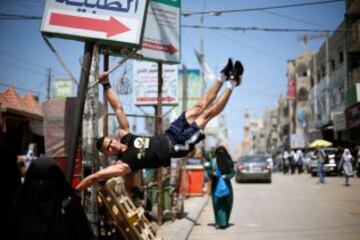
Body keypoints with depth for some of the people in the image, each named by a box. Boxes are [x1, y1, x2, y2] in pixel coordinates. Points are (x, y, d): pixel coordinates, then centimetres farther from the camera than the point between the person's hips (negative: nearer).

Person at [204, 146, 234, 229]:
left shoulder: (228, 161, 2)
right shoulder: (213, 161, 1)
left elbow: (232, 172, 2)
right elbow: (208, 170, 6)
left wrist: (226, 176, -16)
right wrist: (212, 173, -15)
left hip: (226, 184, 1)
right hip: (216, 185, -1)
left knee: (227, 203, 4)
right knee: (218, 203, -8)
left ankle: (225, 221, 21)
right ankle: (220, 222, -7)